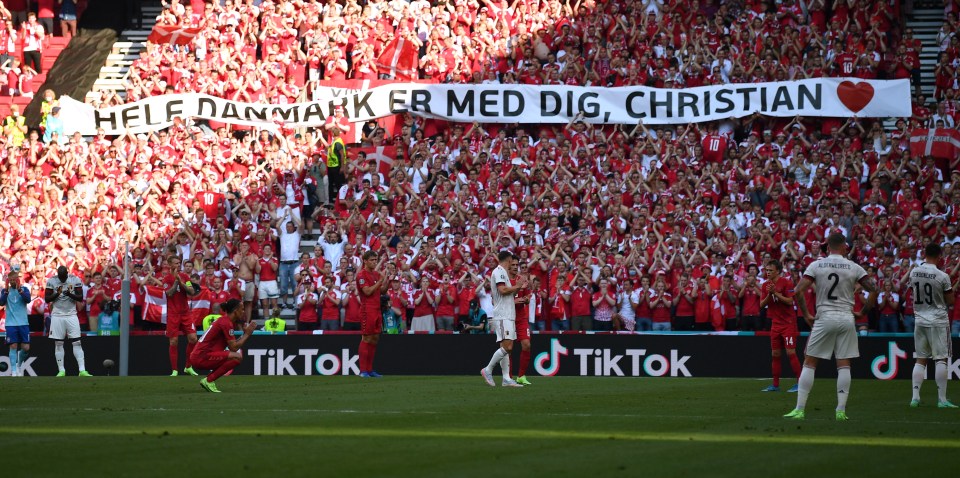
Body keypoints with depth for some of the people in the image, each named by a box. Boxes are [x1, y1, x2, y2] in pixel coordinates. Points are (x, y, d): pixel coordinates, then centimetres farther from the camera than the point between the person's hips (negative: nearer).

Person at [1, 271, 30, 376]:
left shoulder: (24, 289, 5)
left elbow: (28, 299, -12)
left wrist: (19, 290, -24)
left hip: (23, 323, 1)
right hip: (11, 323, -1)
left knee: (26, 348, -1)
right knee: (13, 346, -5)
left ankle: (19, 365, 24)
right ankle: (13, 370, -3)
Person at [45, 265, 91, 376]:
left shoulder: (75, 280, -2)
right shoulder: (51, 281, -2)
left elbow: (81, 298, -2)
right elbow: (47, 299, -1)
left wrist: (70, 294, -20)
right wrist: (57, 294, -18)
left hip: (71, 315, 0)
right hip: (57, 316, 0)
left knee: (77, 342, -4)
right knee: (58, 343, 1)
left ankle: (82, 370, -7)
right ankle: (61, 370, 8)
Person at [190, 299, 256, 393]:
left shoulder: (225, 320, 16)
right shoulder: (226, 323, -13)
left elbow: (233, 344, 18)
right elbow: (234, 348, -16)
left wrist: (246, 333, 8)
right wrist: (247, 334, -6)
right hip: (202, 357, -10)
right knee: (237, 357, -21)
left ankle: (207, 380, 11)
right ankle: (208, 380, -14)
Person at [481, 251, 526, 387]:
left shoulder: (503, 273, 22)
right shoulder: (499, 272, -8)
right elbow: (502, 290, -21)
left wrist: (518, 287, 19)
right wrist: (517, 286, -9)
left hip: (508, 316, 11)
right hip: (502, 316, -11)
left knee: (507, 347, 6)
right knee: (507, 347, -17)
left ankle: (506, 379, 4)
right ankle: (488, 370, -7)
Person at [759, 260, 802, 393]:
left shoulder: (786, 282, -9)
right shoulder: (766, 285, 9)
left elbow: (790, 301, -17)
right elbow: (762, 304, 6)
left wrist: (775, 293, -20)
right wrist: (769, 295, -10)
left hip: (788, 323, -6)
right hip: (775, 323, 6)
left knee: (790, 352, -10)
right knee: (775, 354, 7)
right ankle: (775, 385, 12)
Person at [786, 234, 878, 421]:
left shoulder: (816, 265, -1)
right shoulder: (854, 267, 2)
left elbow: (798, 291, -7)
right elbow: (873, 290, 1)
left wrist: (806, 315, 3)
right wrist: (862, 312, 11)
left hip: (824, 318, -1)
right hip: (847, 319, 1)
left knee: (809, 364, 5)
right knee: (843, 365, 6)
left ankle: (800, 409, 0)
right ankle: (841, 411, 2)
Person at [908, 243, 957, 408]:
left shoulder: (914, 273, 0)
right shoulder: (942, 277, -15)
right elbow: (951, 302, -7)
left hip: (920, 320, 5)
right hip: (938, 321, -5)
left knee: (921, 359, 11)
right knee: (941, 359, -1)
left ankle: (915, 397, 5)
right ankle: (942, 399, -3)